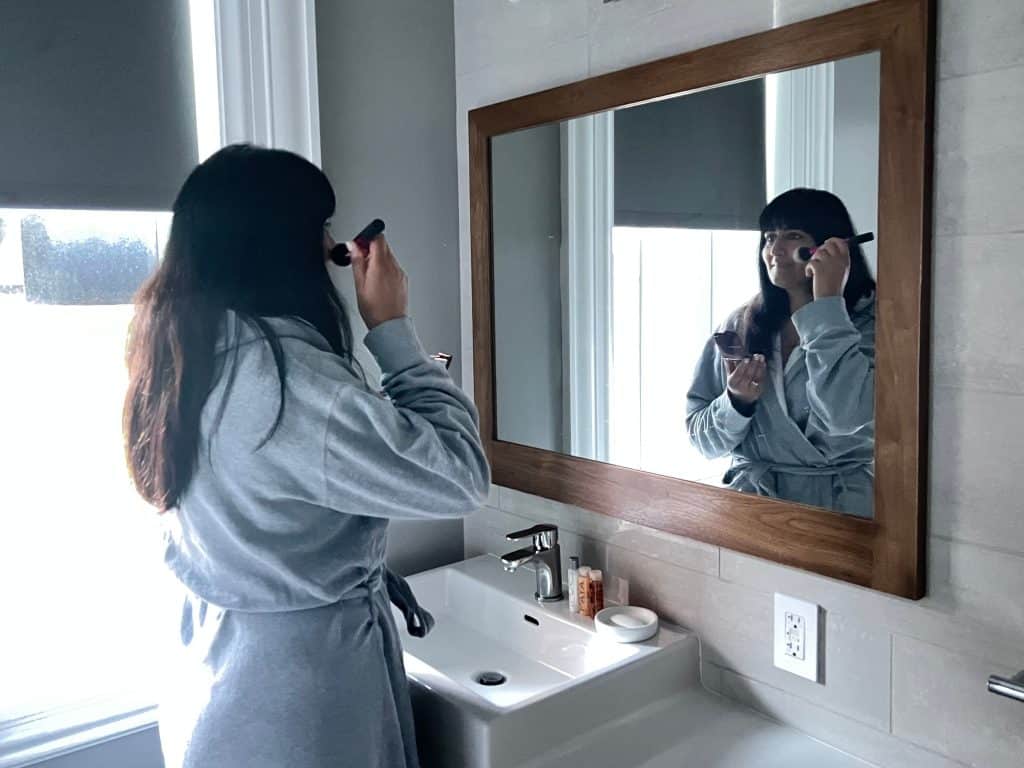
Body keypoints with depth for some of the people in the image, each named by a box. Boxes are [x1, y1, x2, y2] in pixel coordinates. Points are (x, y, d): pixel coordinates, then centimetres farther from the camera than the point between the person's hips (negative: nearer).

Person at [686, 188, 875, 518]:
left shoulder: (868, 320, -2)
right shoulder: (740, 325, 6)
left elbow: (846, 417, -22)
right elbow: (701, 437, 9)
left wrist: (827, 302, -18)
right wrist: (737, 402, -12)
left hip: (838, 501, -2)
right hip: (752, 494, 2)